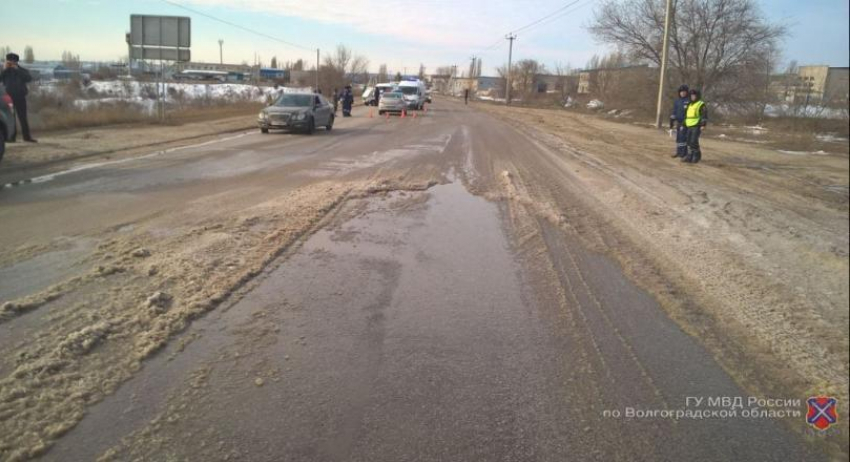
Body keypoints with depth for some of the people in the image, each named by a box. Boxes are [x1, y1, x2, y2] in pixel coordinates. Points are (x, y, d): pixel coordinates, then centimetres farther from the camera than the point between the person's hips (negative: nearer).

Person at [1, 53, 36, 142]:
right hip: (8, 97, 1)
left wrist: (17, 69, -17)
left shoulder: (22, 71, 5)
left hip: (20, 97, -1)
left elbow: (29, 78, -15)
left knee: (23, 117, 2)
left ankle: (27, 136, 7)